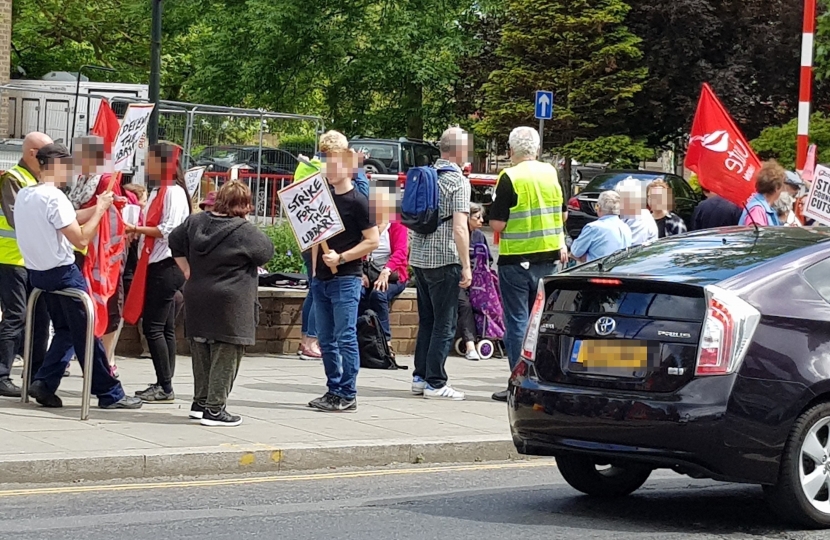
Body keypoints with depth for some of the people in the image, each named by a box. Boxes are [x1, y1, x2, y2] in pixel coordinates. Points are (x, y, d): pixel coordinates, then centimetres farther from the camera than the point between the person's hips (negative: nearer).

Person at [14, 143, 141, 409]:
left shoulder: (24, 195, 7)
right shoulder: (54, 197, -20)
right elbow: (81, 239, -20)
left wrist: (96, 207, 5)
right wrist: (100, 210, -10)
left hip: (38, 274, 8)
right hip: (63, 274, -8)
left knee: (66, 331, 20)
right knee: (87, 335, 1)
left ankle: (44, 383, 9)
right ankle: (109, 393, 8)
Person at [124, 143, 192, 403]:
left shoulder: (173, 192, -12)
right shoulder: (159, 191, 17)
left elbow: (168, 230, -20)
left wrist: (138, 229, -15)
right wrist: (138, 229, 6)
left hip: (166, 266, -10)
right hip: (157, 265, 10)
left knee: (154, 327, -10)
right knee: (164, 327, 11)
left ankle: (165, 387, -7)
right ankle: (163, 384, 14)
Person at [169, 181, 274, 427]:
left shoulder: (195, 221, 4)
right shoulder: (245, 231, -15)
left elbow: (175, 241, 15)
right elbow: (267, 253, -5)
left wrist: (187, 270, 17)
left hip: (197, 299, 7)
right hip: (230, 304, -7)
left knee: (201, 352, 17)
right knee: (225, 355, -1)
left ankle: (200, 402, 26)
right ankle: (214, 408, -3)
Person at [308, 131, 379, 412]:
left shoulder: (357, 201, -8)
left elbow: (372, 241, -11)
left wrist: (341, 257, -17)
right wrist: (315, 268, 12)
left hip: (346, 279, -8)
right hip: (322, 279, 8)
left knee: (345, 337, -6)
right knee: (326, 340, 10)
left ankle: (347, 395, -3)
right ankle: (334, 391, 17)